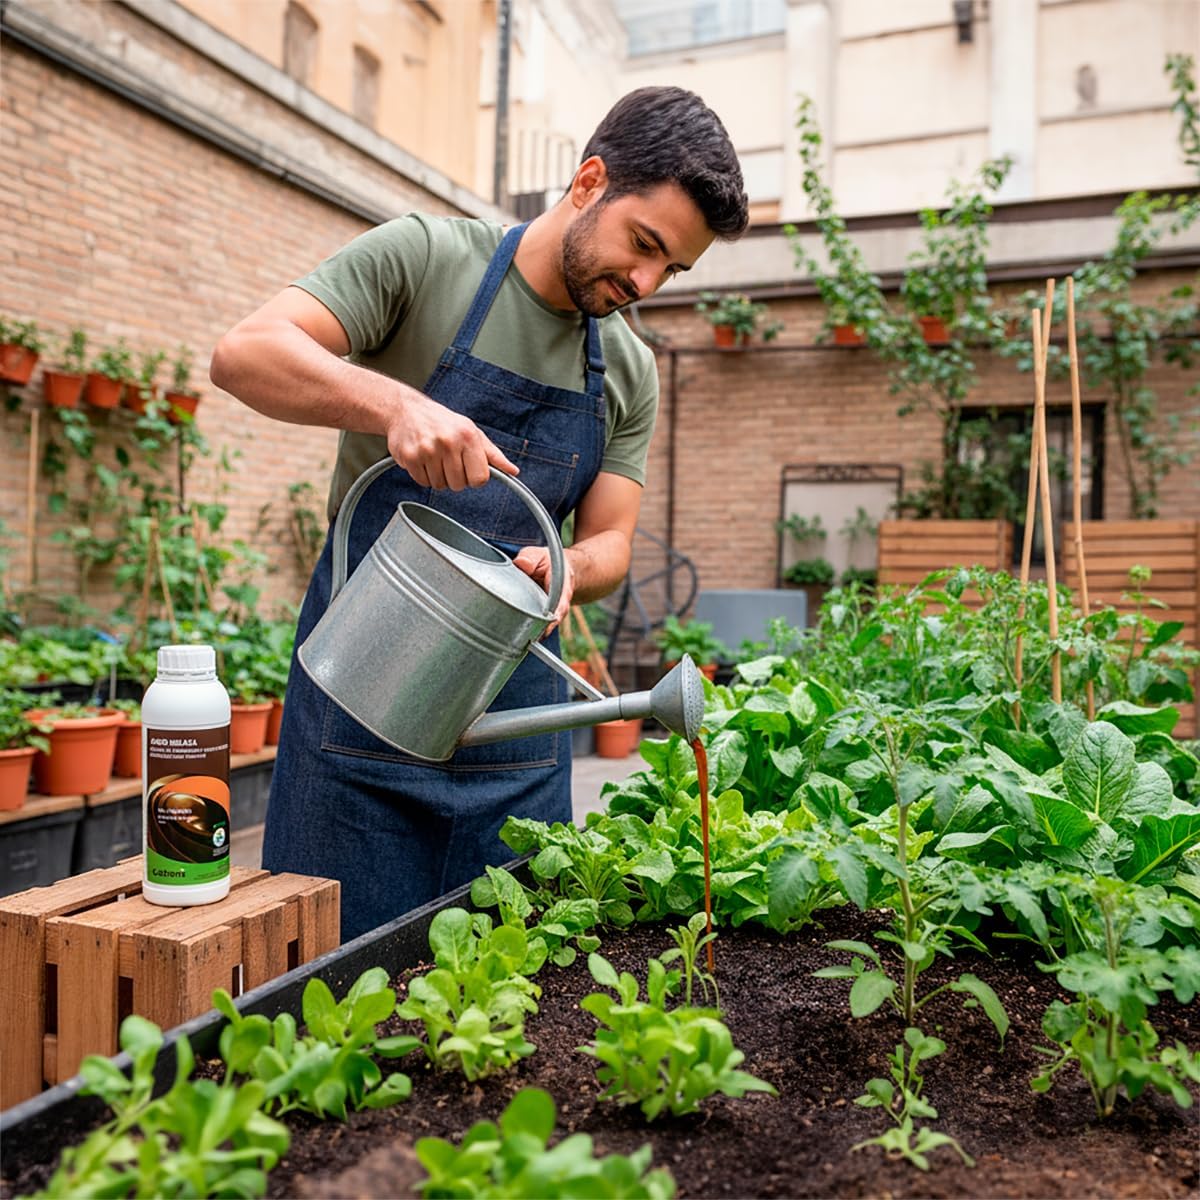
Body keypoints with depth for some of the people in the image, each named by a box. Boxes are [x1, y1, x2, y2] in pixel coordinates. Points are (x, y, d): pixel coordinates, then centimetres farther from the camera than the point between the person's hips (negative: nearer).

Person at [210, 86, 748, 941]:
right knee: (342, 960, 4)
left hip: (517, 707, 4)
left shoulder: (631, 373, 8)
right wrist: (397, 403, -32)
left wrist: (566, 568, -17)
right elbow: (245, 355, -14)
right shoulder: (425, 256, -5)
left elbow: (609, 544, 7)